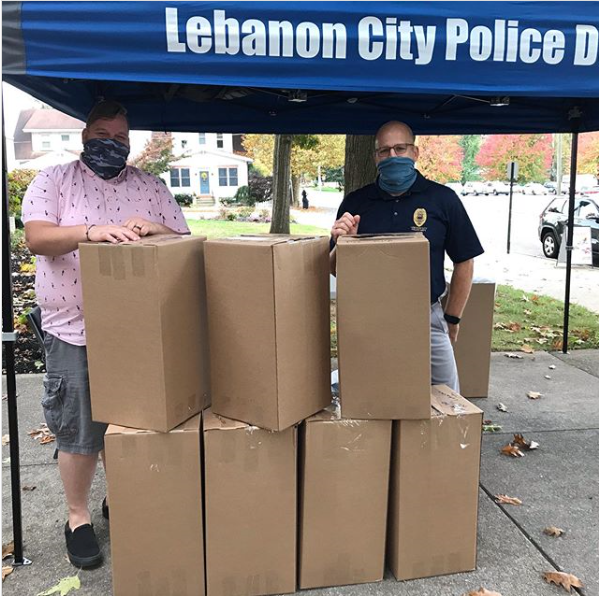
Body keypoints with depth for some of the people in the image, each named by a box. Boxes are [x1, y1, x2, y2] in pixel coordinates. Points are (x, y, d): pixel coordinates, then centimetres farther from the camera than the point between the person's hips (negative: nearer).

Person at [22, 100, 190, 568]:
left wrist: (154, 230, -17)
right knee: (78, 431, 6)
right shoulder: (53, 181, 3)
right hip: (74, 331, -2)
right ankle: (78, 516, 26)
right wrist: (91, 232, -28)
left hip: (137, 328, 3)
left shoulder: (152, 188, 9)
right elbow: (37, 237, -12)